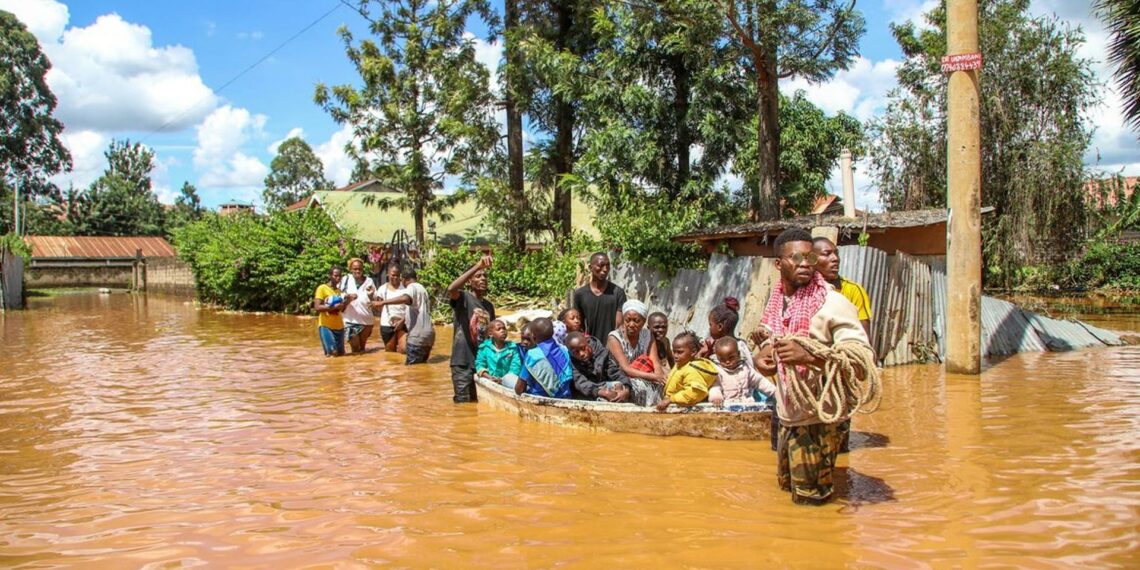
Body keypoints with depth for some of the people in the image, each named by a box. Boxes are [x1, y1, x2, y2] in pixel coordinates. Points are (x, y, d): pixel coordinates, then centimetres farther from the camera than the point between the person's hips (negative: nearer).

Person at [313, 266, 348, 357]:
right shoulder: (322, 288, -7)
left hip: (339, 326, 7)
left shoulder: (339, 290, 15)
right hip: (325, 326, -7)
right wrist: (333, 307, -25)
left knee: (341, 354, 6)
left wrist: (347, 301, -2)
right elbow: (317, 307, -16)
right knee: (332, 353, -14)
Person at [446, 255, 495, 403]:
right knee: (463, 404, -1)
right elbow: (451, 289, -32)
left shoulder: (489, 306, 12)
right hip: (464, 362, -6)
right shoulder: (463, 298, -8)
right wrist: (477, 266, -39)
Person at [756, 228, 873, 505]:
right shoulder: (778, 301, 5)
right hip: (787, 415, 7)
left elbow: (863, 358, -24)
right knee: (786, 483, 22)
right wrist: (762, 352, -1)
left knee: (811, 500, 4)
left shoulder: (832, 303, -16)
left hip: (817, 418, -7)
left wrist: (809, 356, -36)